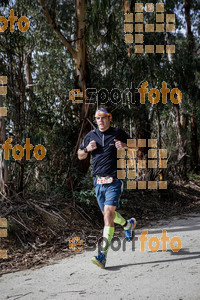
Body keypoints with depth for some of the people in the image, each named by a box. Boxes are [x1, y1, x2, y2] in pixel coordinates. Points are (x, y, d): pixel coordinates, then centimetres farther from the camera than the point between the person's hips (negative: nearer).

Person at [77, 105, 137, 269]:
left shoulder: (119, 133, 2)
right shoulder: (91, 136, 10)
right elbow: (80, 156, 19)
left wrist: (125, 146, -11)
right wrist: (87, 149, -2)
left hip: (114, 180, -5)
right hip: (98, 181, 5)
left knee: (108, 212, -17)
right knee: (107, 213, 15)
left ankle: (103, 255, -18)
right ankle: (128, 224, 48)